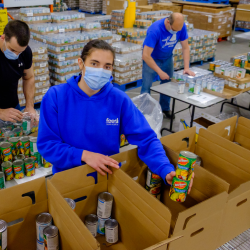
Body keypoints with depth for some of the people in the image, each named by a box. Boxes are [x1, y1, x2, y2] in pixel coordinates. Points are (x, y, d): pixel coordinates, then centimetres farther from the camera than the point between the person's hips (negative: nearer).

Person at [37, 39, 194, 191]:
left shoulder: (119, 100, -7)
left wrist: (167, 171, -26)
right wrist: (84, 155, -20)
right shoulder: (56, 96, -9)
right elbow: (46, 144, -8)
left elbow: (146, 139, -10)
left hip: (108, 176, 1)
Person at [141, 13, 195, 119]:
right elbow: (146, 56, -35)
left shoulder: (181, 27, -21)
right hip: (151, 58, -4)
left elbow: (185, 47, -10)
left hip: (168, 58, 4)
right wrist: (160, 72, -33)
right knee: (146, 87, -5)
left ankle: (165, 108, 28)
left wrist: (186, 68, -20)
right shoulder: (155, 30, -36)